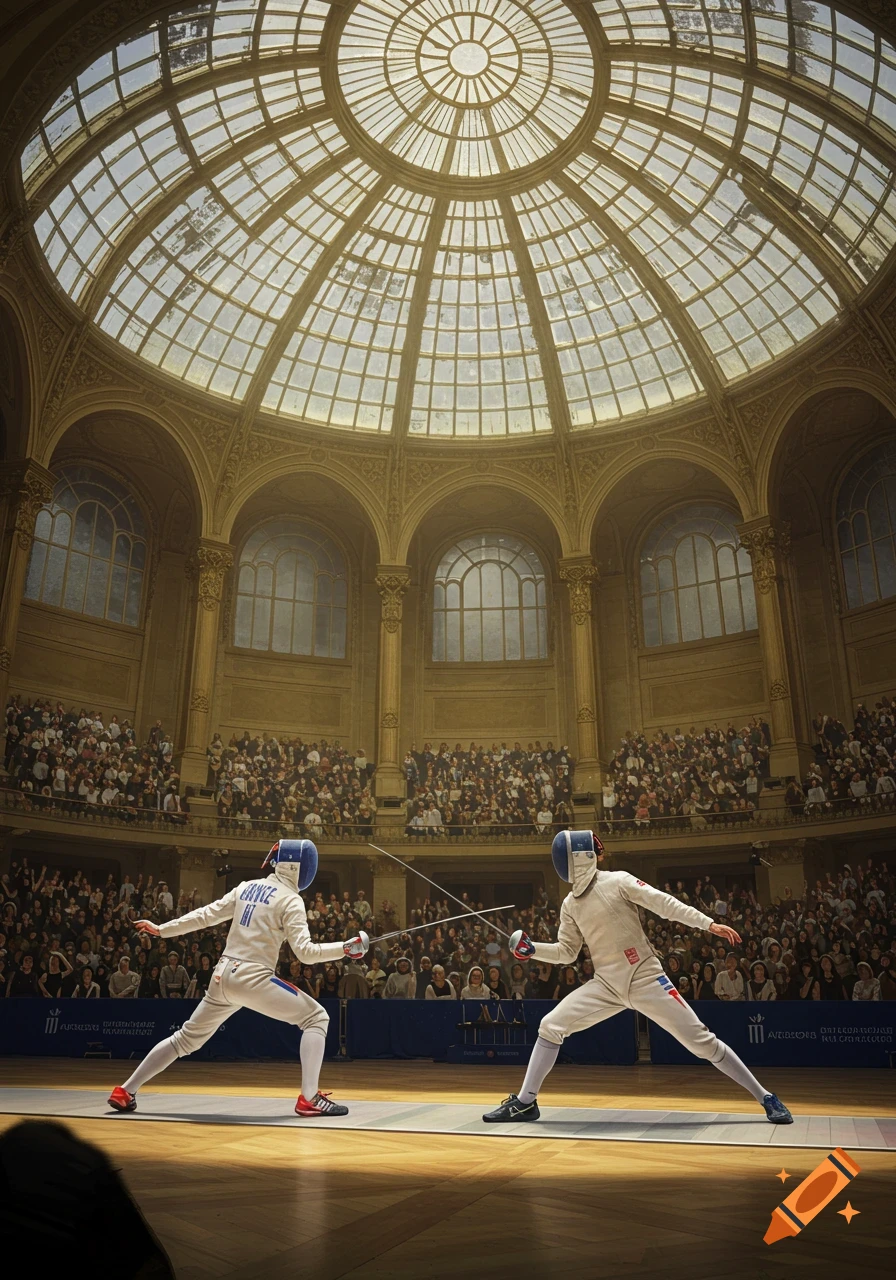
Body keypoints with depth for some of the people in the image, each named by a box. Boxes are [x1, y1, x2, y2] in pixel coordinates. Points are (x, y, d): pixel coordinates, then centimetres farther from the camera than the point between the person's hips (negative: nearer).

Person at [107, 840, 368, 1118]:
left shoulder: (247, 888, 11)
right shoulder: (290, 899, -7)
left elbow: (205, 915, 12)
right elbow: (305, 952, -16)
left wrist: (161, 930, 20)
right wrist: (345, 948, -16)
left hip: (224, 976, 7)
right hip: (254, 978, -7)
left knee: (186, 1039, 24)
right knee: (316, 1018, 0)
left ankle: (124, 1092, 25)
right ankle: (309, 1097, -12)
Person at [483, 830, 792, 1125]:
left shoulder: (618, 881, -11)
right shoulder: (570, 904, 5)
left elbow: (666, 904, -15)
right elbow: (567, 952, 11)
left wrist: (710, 924, -24)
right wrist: (532, 949, -5)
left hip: (646, 980, -5)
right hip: (607, 985, 5)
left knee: (701, 1041, -5)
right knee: (550, 1026, -8)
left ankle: (765, 1097, 13)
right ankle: (525, 1102, 5)